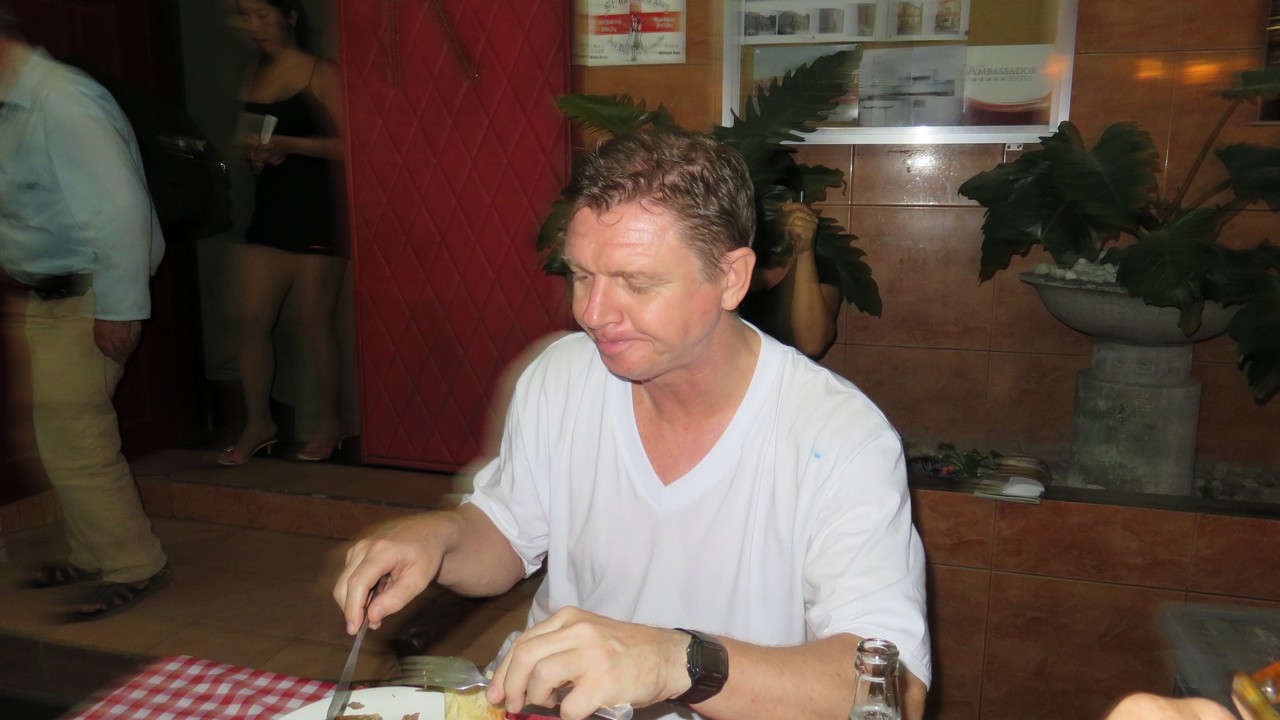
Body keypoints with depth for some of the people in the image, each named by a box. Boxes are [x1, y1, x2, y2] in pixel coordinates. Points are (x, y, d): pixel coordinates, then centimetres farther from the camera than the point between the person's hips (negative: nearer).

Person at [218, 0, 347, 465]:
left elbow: (345, 143, -11)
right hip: (269, 212, 7)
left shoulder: (319, 74, -4)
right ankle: (258, 423, 16)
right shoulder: (254, 76, 16)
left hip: (317, 213, -6)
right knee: (252, 319, 4)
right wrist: (254, 154, 3)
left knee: (313, 321, -1)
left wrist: (286, 144, -19)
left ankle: (329, 422, 14)